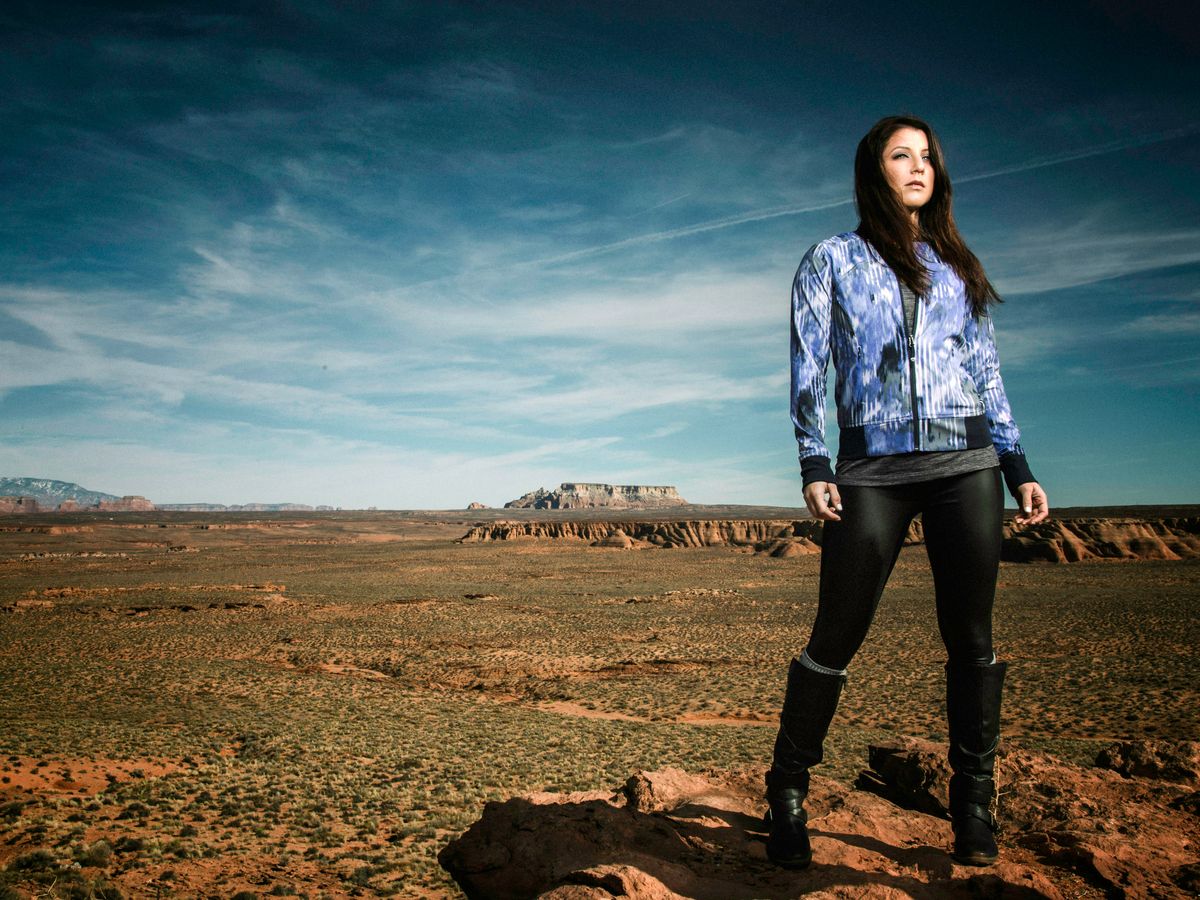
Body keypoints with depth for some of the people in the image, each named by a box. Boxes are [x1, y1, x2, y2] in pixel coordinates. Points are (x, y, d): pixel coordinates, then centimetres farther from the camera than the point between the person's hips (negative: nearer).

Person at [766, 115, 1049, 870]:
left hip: (966, 463, 3)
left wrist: (1018, 467, 10)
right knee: (837, 638, -2)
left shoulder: (956, 265, 19)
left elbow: (986, 373, 18)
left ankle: (974, 800, 19)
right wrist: (813, 466, -9)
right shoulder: (833, 261, 10)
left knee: (970, 638, 4)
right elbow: (808, 369, 2)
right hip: (873, 468, -3)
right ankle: (788, 793, 12)